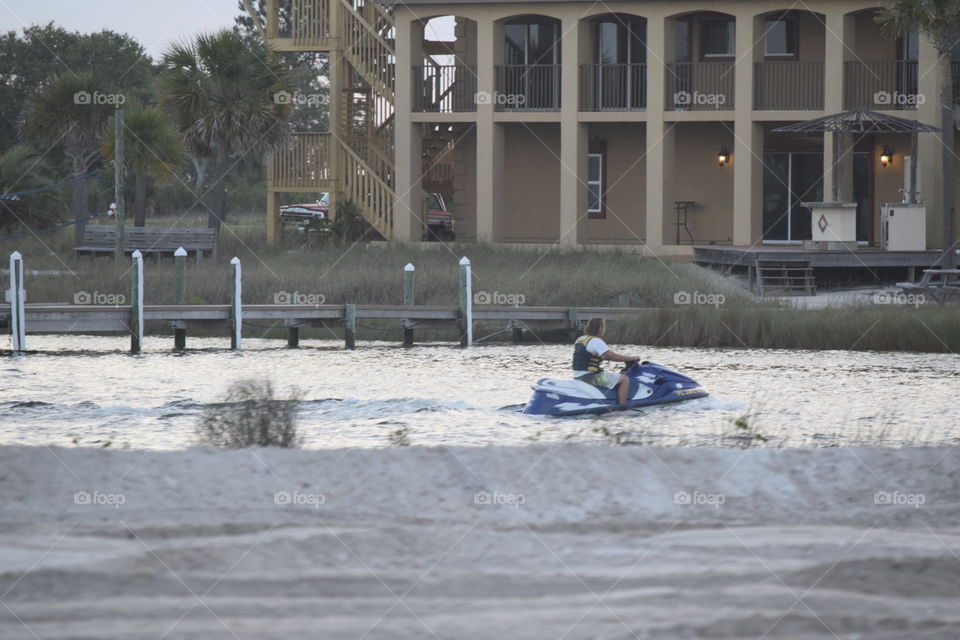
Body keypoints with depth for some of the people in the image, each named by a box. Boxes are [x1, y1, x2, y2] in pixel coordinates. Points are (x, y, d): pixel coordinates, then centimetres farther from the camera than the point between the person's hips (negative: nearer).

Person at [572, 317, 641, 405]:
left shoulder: (580, 340, 15)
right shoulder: (596, 341, -15)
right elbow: (613, 356, -18)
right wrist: (632, 358, -6)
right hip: (591, 377, -10)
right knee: (624, 379, -8)